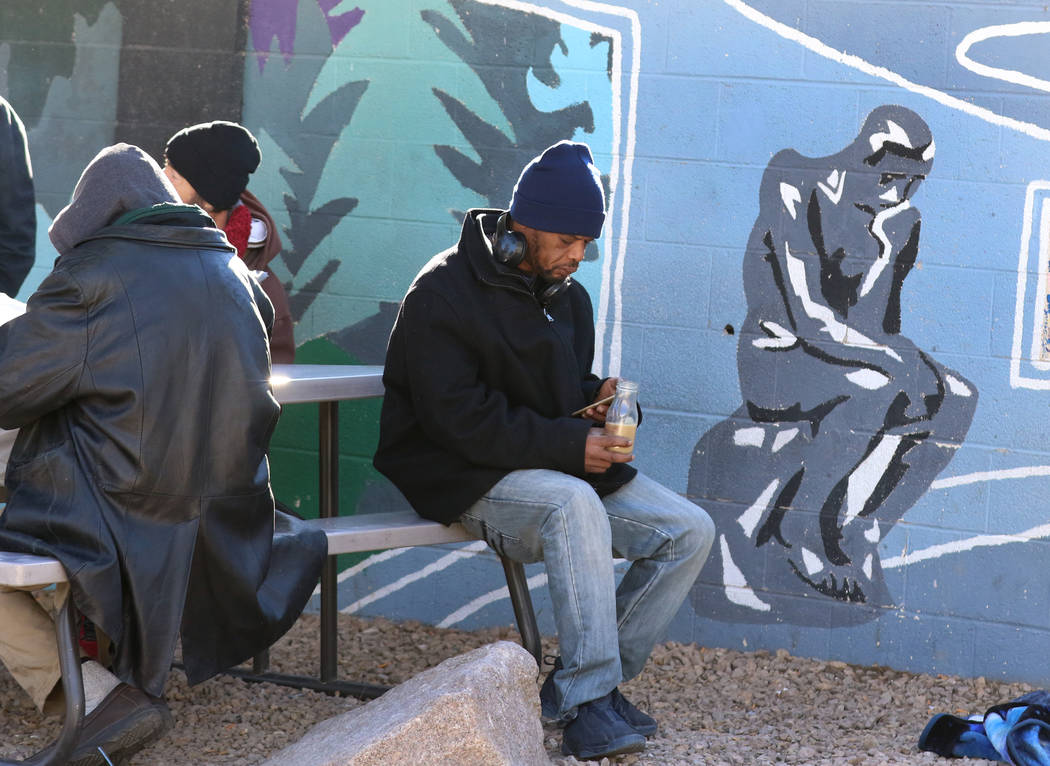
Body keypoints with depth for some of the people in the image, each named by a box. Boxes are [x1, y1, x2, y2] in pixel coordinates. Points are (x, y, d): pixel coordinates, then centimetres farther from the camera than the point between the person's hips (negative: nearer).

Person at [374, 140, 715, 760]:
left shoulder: (569, 297, 14)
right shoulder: (444, 293, -12)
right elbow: (458, 419, -20)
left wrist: (597, 396, -1)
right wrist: (569, 444, -25)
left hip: (567, 470, 8)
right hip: (467, 477, -8)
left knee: (690, 531, -10)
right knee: (573, 504, -38)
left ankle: (581, 685, -7)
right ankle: (590, 706, -35)